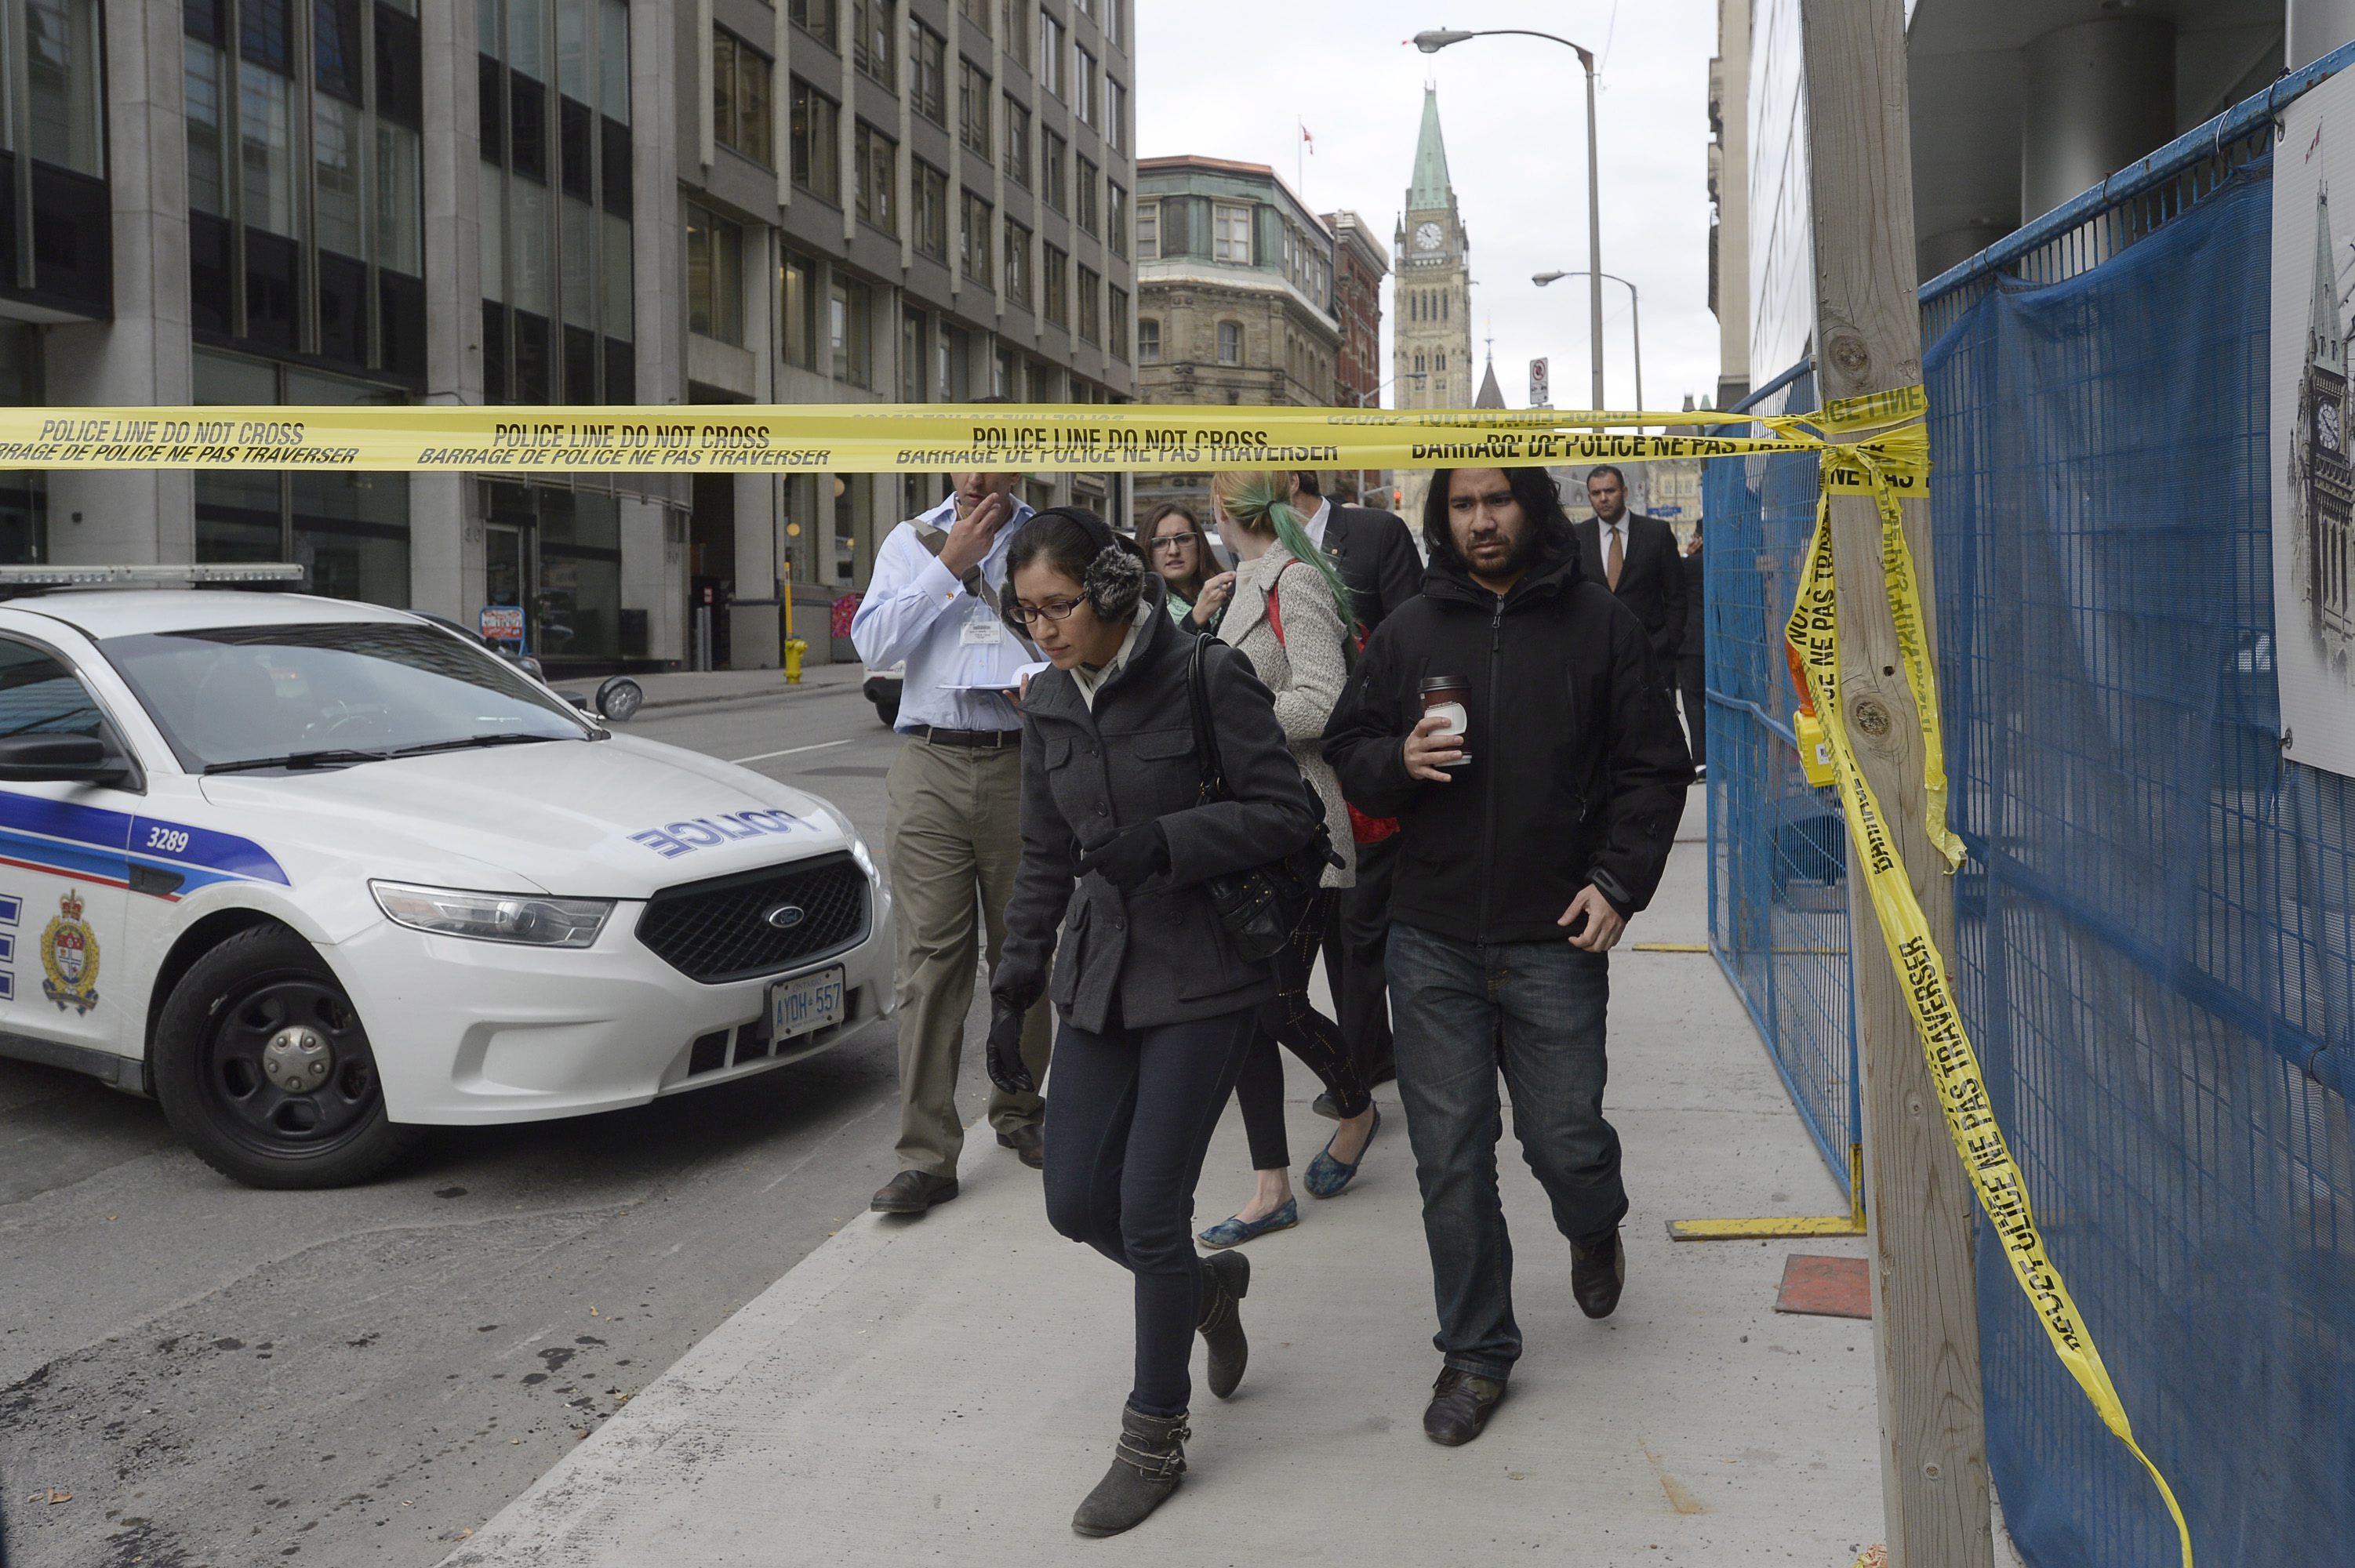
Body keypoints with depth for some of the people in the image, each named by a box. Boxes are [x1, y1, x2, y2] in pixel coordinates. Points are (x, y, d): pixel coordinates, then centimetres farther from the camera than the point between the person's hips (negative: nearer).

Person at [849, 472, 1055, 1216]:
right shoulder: (912, 542, 12)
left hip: (1023, 765, 0)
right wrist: (950, 565, -5)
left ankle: (1019, 1112, 27)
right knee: (932, 958, -5)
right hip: (931, 768, 0)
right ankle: (927, 1155, -3)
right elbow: (874, 644, -1)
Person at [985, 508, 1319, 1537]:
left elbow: (1290, 813, -13)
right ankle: (1209, 1287, 38)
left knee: (1148, 1204, -6)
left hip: (1204, 976, -6)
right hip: (1104, 974, 6)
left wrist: (1164, 842, -24)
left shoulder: (1206, 678, -14)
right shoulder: (1050, 707, 5)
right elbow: (1045, 860, 12)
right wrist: (1014, 988, 9)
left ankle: (1155, 1438, 15)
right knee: (1075, 1200, 6)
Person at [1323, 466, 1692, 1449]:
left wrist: (1618, 880, -8)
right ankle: (1475, 1352, 22)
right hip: (1432, 943, 2)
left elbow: (1654, 767, 4)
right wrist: (1398, 760, -10)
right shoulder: (1408, 632, 7)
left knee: (1564, 1142, 2)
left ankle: (1595, 1230, 40)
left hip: (1555, 938, -2)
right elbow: (1345, 750, 12)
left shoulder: (1600, 625, 2)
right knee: (1450, 1159, 5)